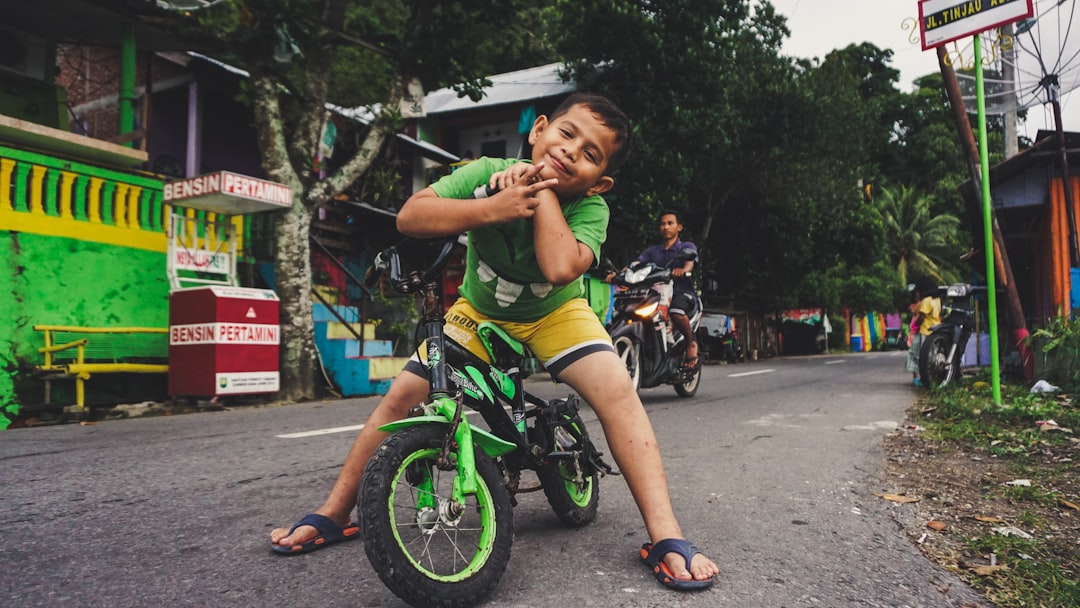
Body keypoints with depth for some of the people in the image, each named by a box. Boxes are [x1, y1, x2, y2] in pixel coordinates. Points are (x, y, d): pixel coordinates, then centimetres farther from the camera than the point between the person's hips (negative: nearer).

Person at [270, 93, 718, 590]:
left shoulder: (589, 208, -25)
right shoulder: (488, 173, -22)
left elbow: (560, 269, -45)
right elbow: (410, 215, -32)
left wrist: (544, 189, -37)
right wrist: (492, 209, -41)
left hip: (553, 315, -1)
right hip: (478, 312, 1)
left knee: (617, 388, -25)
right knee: (402, 395, -8)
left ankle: (665, 536, -19)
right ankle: (334, 514, 11)